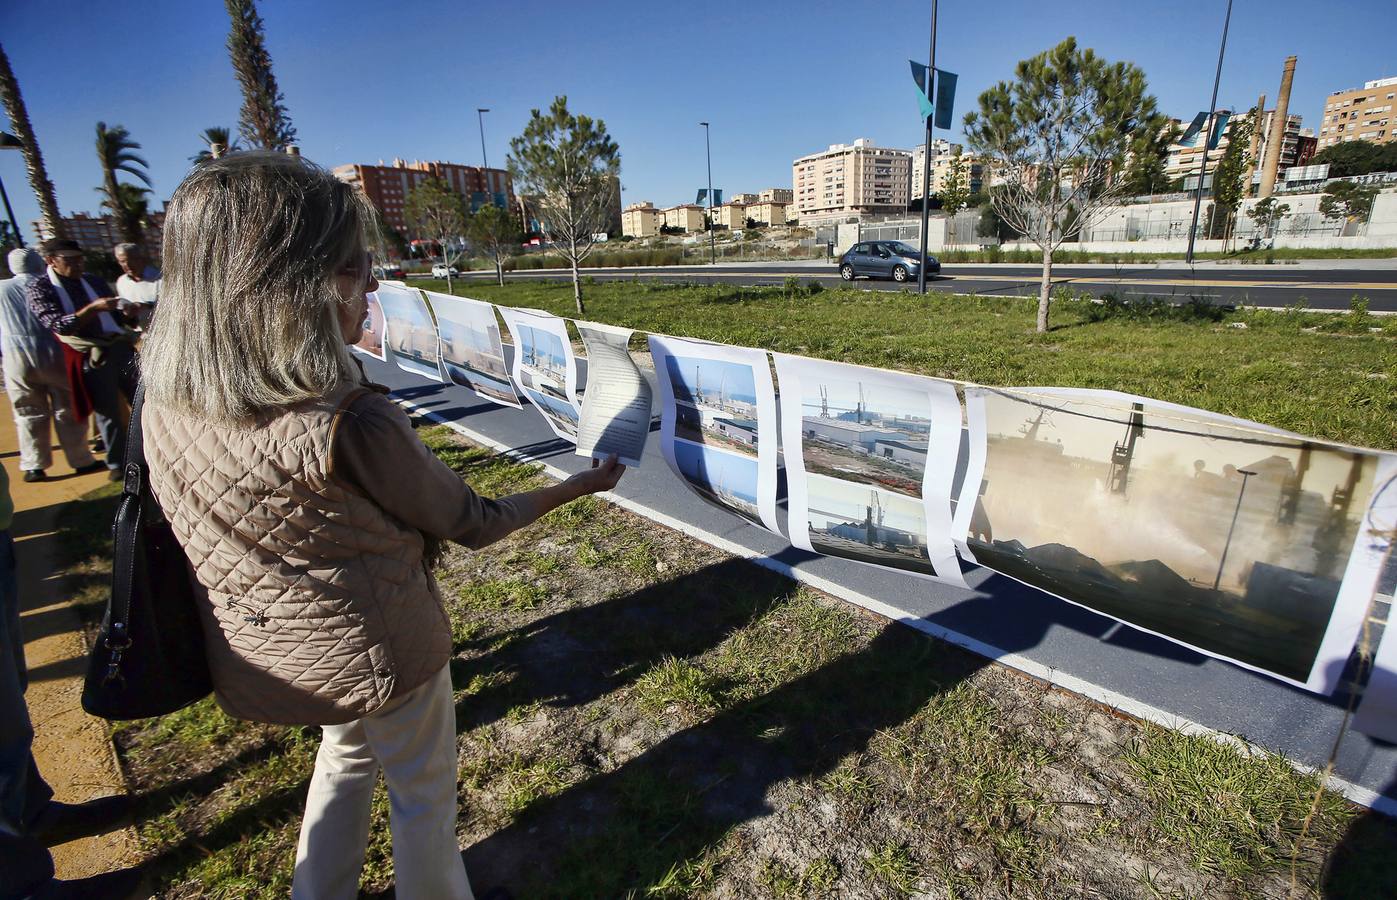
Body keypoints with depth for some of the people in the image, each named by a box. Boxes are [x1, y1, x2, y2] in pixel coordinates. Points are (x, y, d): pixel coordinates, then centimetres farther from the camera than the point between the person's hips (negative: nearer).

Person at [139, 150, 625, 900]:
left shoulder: (166, 399, -12)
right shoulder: (351, 427, -34)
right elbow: (473, 525, -20)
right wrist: (580, 485, -7)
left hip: (257, 655, 7)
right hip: (373, 654, -6)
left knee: (346, 755, 34)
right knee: (422, 790, 22)